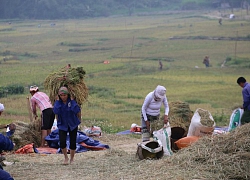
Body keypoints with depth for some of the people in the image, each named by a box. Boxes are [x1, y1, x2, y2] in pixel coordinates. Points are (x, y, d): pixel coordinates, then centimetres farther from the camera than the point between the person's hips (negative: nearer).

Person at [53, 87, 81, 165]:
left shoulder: (72, 101, -12)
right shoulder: (58, 102, -8)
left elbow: (77, 110, -18)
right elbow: (56, 111, -19)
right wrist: (57, 101, -17)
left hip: (73, 124, 0)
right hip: (62, 125, 1)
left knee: (73, 143, 2)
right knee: (62, 142, -14)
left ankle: (72, 159, 25)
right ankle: (66, 158, 11)